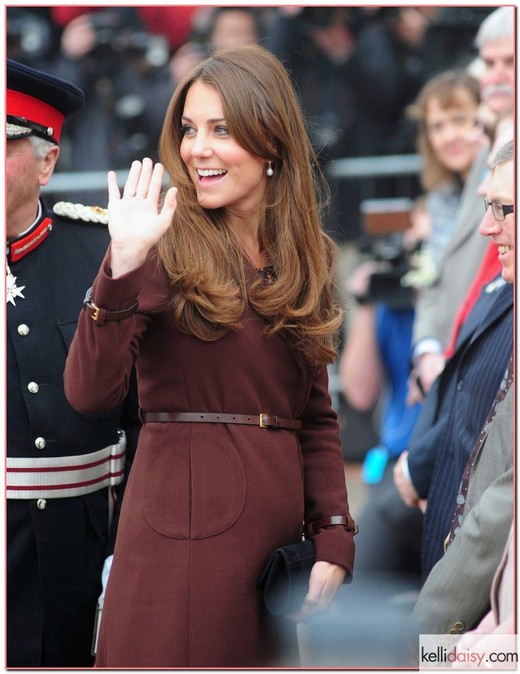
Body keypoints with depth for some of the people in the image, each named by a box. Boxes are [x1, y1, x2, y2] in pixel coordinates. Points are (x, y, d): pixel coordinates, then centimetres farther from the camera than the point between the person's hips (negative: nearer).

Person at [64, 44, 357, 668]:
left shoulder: (304, 257, 11)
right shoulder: (166, 247, -4)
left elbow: (317, 417, 15)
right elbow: (88, 394, -15)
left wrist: (335, 542, 3)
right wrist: (123, 266, -24)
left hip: (282, 525, 5)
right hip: (183, 525, -5)